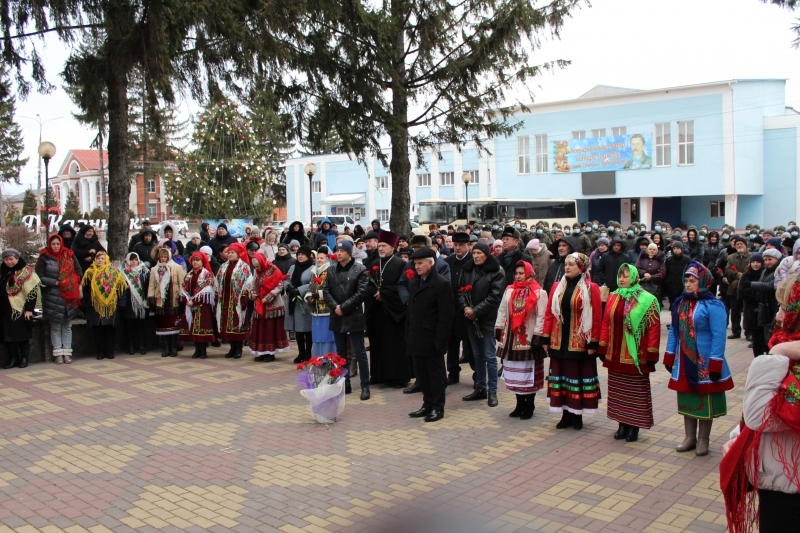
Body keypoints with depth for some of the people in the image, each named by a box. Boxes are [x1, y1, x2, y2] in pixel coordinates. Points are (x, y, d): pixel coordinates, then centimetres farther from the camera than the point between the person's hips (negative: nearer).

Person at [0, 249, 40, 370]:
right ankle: (13, 358, 9)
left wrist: (29, 309, -16)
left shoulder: (26, 272, -8)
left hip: (22, 309, -5)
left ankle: (24, 358, 9)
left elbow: (32, 291, -11)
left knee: (23, 334, 1)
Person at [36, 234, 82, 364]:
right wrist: (55, 282, -14)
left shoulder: (70, 256, 4)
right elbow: (40, 277, -6)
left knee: (67, 326, 7)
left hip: (69, 296, 2)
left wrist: (73, 283, -7)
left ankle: (67, 352, 11)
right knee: (55, 326, 2)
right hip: (52, 297, -2)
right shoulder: (44, 258, -3)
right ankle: (58, 353, 7)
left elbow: (79, 272, 8)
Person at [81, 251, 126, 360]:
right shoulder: (90, 272, 4)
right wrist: (86, 307, 2)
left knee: (109, 328, 2)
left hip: (109, 306, -1)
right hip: (95, 306, 1)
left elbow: (120, 286, -1)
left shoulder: (113, 272, 0)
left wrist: (116, 302, -7)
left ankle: (110, 352, 11)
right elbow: (85, 290, 5)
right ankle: (100, 352, 11)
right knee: (97, 329, 3)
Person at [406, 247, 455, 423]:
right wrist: (408, 333, 9)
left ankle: (438, 408, 15)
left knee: (435, 373, 5)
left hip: (431, 339, -7)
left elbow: (446, 315, -14)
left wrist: (439, 340, -18)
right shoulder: (414, 281, 11)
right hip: (416, 337, 7)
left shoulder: (442, 283, -12)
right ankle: (427, 405, 25)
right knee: (422, 374, 13)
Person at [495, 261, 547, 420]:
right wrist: (498, 330, 5)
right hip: (512, 338, 5)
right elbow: (502, 311, 11)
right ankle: (520, 405, 22)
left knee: (530, 373, 2)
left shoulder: (539, 293, -8)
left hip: (529, 339, -5)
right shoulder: (509, 291, 9)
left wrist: (537, 337, -15)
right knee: (515, 373, 10)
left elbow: (541, 317, -11)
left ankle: (529, 406, 14)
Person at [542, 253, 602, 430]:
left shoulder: (591, 288, -6)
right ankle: (566, 414, 20)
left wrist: (593, 343, -11)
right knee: (561, 375, 9)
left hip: (580, 342, -4)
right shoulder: (558, 287, 7)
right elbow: (549, 313, 6)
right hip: (559, 341, 4)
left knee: (579, 377, 6)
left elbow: (596, 317, -8)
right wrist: (546, 338, 2)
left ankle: (577, 415, 19)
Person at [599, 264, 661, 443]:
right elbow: (606, 324, 9)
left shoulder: (647, 300, -8)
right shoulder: (612, 297, 7)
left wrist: (651, 354, -12)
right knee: (618, 391, 11)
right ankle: (622, 424, 22)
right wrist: (603, 348, 8)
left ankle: (634, 426, 16)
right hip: (615, 354, 5)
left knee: (636, 392, 5)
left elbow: (654, 328, -9)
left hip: (636, 355, -5)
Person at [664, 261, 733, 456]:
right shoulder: (680, 303, 7)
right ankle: (690, 437, 25)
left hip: (704, 363, -6)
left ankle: (703, 440, 19)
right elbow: (674, 330, 11)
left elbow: (718, 336, -16)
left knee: (705, 401, 7)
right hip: (684, 362, 6)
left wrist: (715, 364, -19)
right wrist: (669, 357, 10)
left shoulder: (712, 305, -13)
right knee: (687, 400, 13)